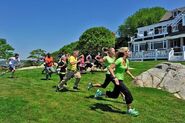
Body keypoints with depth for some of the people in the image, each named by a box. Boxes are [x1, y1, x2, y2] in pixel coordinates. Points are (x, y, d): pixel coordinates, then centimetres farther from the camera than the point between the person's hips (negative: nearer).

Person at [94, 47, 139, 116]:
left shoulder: (127, 61, 5)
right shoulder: (119, 60, -20)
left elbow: (126, 70, 21)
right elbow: (110, 68, -23)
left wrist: (132, 76, 11)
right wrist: (115, 77, -30)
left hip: (121, 79, 9)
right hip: (117, 80, -9)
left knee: (115, 95, 19)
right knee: (128, 93, -8)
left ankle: (100, 93, 33)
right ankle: (129, 110, 9)